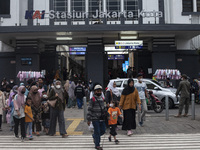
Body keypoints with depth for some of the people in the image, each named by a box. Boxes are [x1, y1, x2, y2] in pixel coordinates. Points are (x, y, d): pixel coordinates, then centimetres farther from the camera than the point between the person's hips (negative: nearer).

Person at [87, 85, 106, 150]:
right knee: (97, 131, -1)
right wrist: (88, 119, -12)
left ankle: (94, 136, 37)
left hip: (101, 118, 7)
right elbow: (89, 110, -10)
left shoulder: (102, 99, 11)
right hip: (95, 118, -6)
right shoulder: (92, 99, -9)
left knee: (103, 130, 11)